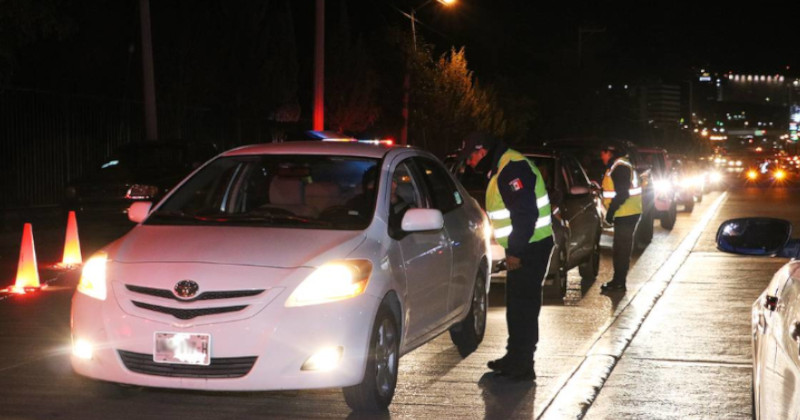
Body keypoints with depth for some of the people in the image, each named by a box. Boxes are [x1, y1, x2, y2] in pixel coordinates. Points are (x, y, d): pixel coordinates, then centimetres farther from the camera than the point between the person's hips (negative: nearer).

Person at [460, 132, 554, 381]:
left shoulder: (512, 168, -19)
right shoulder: (501, 167, 16)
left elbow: (525, 213, -25)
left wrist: (515, 251, -21)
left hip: (531, 248, -11)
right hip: (521, 248, 11)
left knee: (523, 305, -8)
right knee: (517, 304, 17)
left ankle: (522, 367, -3)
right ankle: (515, 358, 26)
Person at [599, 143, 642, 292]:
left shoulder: (619, 167, -16)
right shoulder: (618, 166, 18)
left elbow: (622, 193, -22)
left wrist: (611, 210, -17)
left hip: (626, 214, -11)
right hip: (627, 213, 11)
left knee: (621, 248, -6)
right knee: (621, 248, 15)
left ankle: (619, 282, -2)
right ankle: (619, 281, 21)